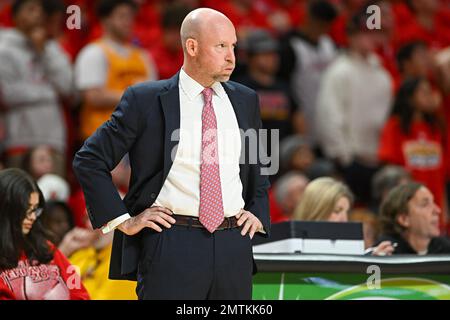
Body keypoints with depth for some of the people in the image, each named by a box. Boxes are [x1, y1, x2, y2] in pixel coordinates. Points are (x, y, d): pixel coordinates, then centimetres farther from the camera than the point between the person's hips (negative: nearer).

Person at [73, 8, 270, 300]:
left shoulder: (246, 100, 13)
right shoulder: (145, 100, -1)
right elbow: (89, 161, 2)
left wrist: (258, 213, 13)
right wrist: (123, 221, -3)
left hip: (234, 245, 4)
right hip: (172, 245, -4)